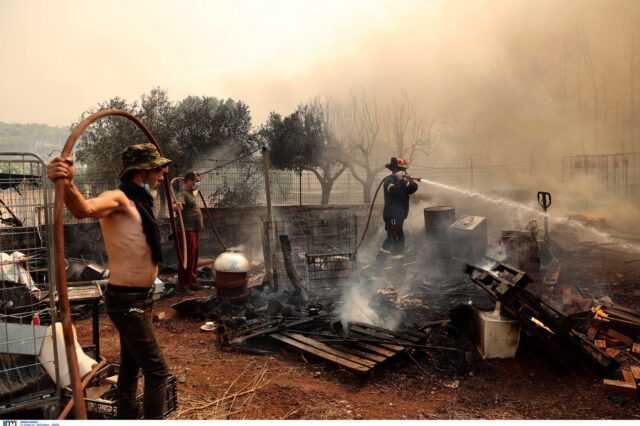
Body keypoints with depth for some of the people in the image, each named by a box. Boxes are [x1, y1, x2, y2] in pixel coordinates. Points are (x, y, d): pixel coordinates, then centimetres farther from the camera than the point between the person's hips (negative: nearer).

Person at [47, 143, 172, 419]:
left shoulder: (138, 201, 8)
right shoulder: (118, 199, -19)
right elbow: (85, 209, -42)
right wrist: (67, 185, -62)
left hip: (138, 299, 10)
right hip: (128, 301, -10)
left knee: (131, 364, 23)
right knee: (157, 371, -6)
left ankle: (126, 418, 40)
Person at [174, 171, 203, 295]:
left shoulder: (191, 192, 17)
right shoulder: (182, 193, -14)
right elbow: (178, 203, -36)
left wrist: (196, 190, 57)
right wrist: (177, 205, -55)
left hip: (194, 231, 10)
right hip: (187, 231, -10)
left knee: (194, 259, 15)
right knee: (186, 259, -8)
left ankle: (192, 282, 24)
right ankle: (181, 285, -3)